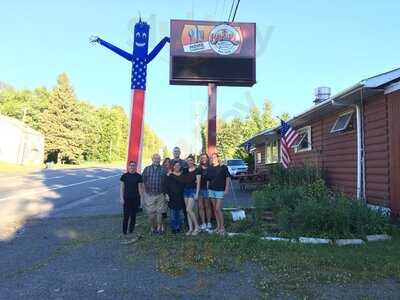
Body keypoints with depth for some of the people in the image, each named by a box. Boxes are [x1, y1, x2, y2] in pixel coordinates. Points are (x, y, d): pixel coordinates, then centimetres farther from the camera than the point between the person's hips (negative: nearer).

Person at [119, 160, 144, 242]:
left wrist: (141, 198, 1)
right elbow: (122, 188, 3)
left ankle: (131, 232, 20)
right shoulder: (124, 176, 0)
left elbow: (140, 188, 3)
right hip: (127, 199, -1)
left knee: (133, 216, 8)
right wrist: (121, 198, -3)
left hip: (135, 199, 1)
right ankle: (124, 232, 9)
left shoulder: (138, 176, 0)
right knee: (126, 216, -1)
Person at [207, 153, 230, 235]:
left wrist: (226, 189, -9)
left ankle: (222, 227, 3)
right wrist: (207, 189, 8)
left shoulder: (223, 167, -4)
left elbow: (227, 178, -3)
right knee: (215, 209, 8)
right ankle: (218, 226, 19)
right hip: (211, 190, 5)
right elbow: (208, 180, 13)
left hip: (220, 190, -5)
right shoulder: (209, 168, 8)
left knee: (218, 209, -9)